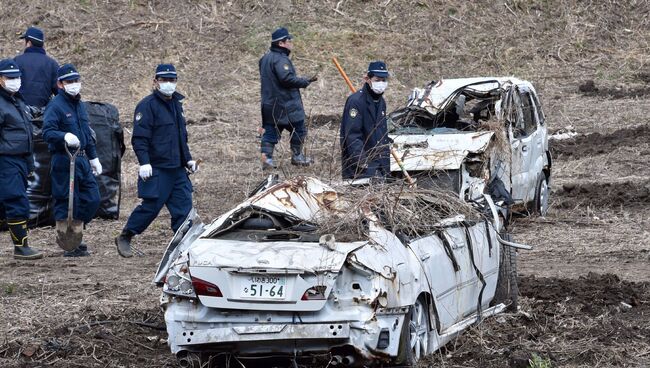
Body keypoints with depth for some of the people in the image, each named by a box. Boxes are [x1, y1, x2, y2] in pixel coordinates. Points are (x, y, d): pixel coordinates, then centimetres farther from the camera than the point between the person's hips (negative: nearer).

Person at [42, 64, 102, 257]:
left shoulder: (80, 105, 18)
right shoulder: (55, 106, -10)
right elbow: (47, 132, -21)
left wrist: (93, 158, 29)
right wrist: (65, 136, -39)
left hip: (82, 160, 9)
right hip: (64, 161, -9)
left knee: (92, 199, 7)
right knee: (66, 202, -4)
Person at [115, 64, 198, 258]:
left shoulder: (177, 104, 18)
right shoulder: (148, 105, -9)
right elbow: (139, 138, -14)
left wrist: (188, 159, 21)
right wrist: (144, 162, -23)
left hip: (178, 169, 8)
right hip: (156, 169, -8)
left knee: (184, 206, 1)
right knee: (151, 206, -5)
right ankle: (124, 238, 10)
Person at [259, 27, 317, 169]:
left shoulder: (265, 58, 14)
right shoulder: (280, 59, -18)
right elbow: (287, 78, -28)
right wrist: (306, 81, -18)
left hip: (269, 103, 9)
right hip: (286, 104, -9)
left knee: (271, 131, 7)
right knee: (298, 128, 6)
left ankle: (266, 157, -1)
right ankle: (297, 156, 14)